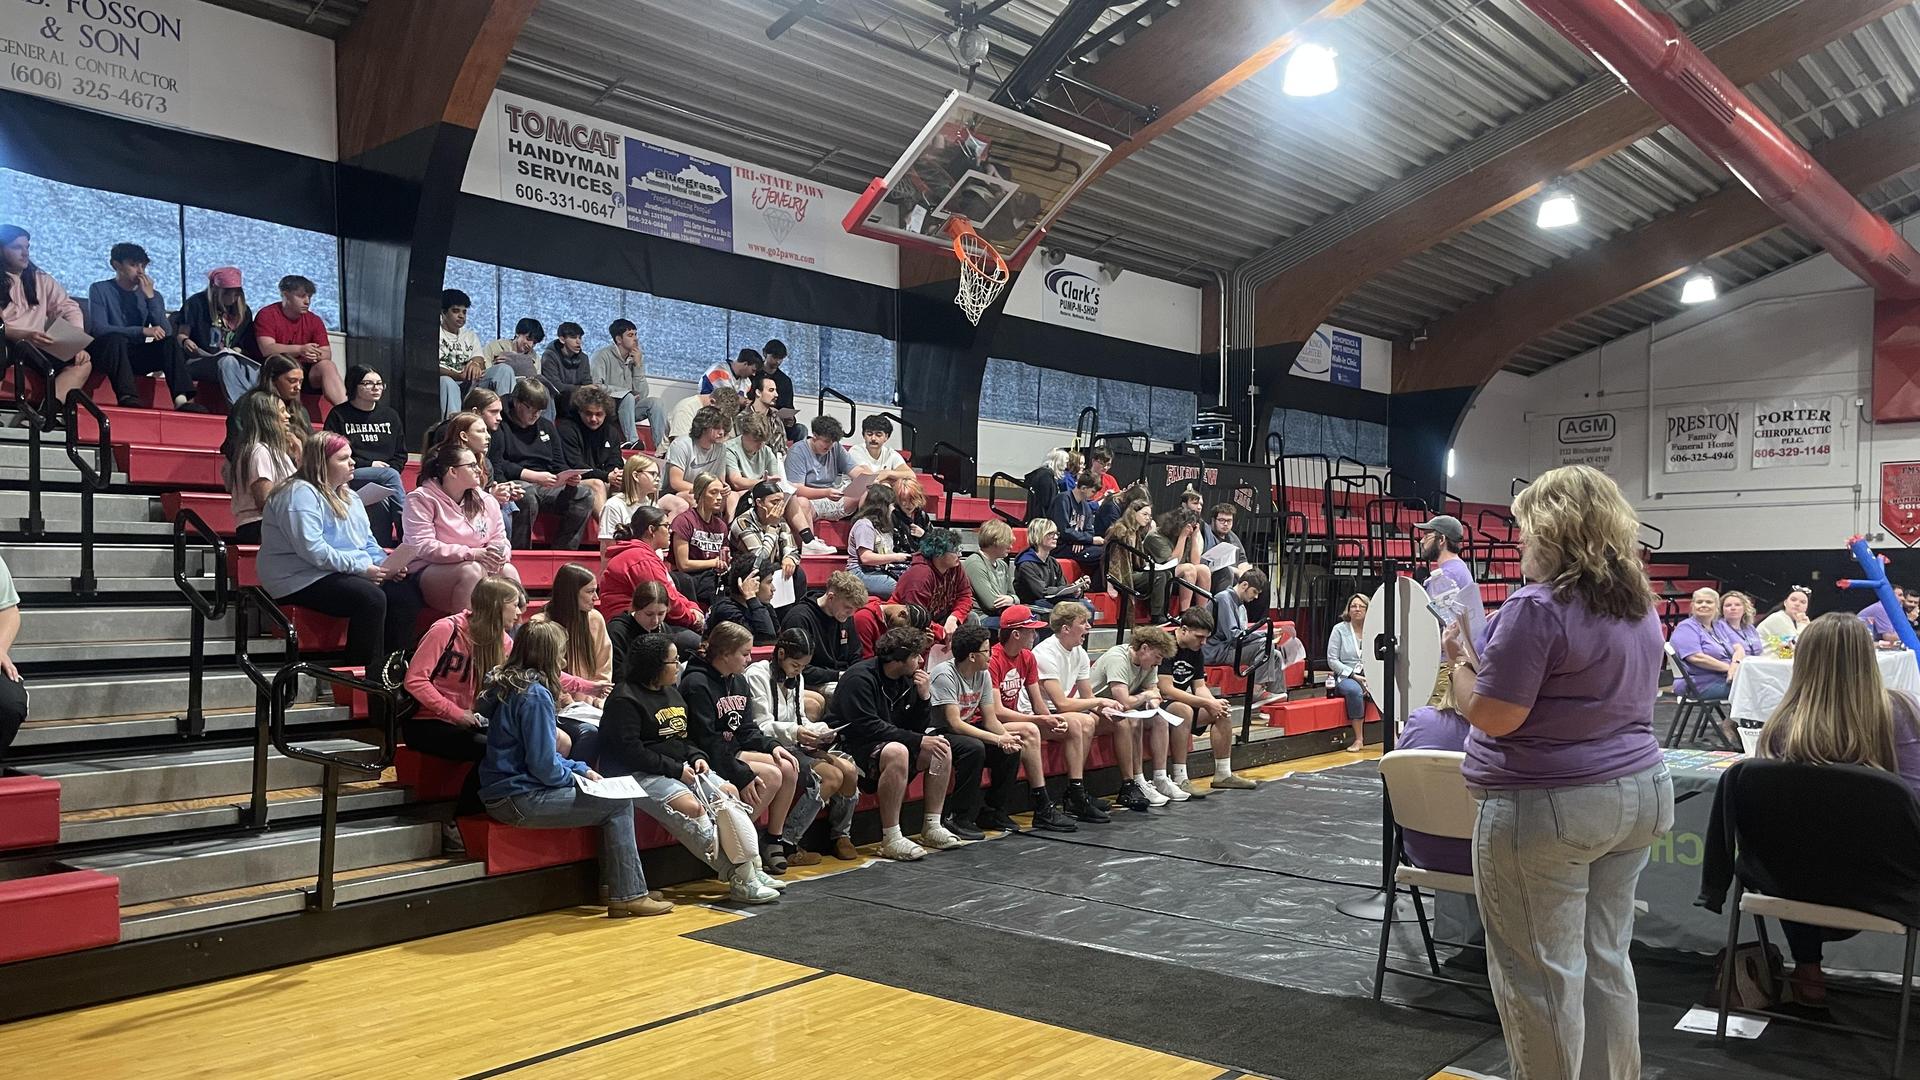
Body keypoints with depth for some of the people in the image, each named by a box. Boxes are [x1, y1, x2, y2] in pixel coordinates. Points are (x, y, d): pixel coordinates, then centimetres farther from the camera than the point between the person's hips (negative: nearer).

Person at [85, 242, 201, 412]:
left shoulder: (152, 295, 9)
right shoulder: (100, 290, 0)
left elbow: (166, 332, -6)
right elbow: (98, 329, -16)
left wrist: (150, 297, -12)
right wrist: (142, 331, -26)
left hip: (135, 358, 3)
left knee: (171, 341, -21)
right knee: (116, 338, -33)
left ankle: (182, 399, -42)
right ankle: (127, 398, -53)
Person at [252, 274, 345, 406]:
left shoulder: (314, 320, 9)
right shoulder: (267, 315, -3)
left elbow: (327, 353, 3)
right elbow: (267, 349, -17)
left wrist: (314, 355, -23)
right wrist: (300, 350, -29)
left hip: (306, 371, 4)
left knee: (327, 365, -23)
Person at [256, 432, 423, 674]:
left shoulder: (348, 496, 19)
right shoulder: (300, 494, -11)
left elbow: (367, 542, 21)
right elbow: (311, 549, -22)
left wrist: (385, 565, -1)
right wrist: (361, 568, -21)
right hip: (304, 579, -9)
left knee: (407, 591, -12)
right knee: (371, 598, -32)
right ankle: (367, 676, -24)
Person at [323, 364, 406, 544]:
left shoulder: (390, 416, 19)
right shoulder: (339, 415, 7)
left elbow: (401, 454, 19)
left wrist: (391, 469, -3)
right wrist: (368, 465, -6)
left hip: (386, 476, 3)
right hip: (349, 476, -3)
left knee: (383, 503, -31)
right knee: (391, 475, -32)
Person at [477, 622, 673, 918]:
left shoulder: (509, 685, 12)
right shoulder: (535, 694, -18)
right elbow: (544, 765, -20)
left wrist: (581, 769, 12)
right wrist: (576, 775, 0)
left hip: (504, 794, 10)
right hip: (519, 801, -10)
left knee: (610, 799, 15)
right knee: (619, 803, -5)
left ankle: (617, 892, 12)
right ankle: (629, 895, 2)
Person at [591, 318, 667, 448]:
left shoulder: (637, 358, 7)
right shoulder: (602, 356, -8)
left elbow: (642, 395, 0)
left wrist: (638, 365, -8)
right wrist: (626, 392, -17)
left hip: (628, 408, 6)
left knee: (657, 403, -16)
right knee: (627, 397, -33)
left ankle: (661, 447, -23)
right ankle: (632, 442, -33)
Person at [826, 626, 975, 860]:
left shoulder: (907, 680, 7)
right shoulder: (860, 678, -19)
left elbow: (919, 728, 8)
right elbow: (867, 726, -26)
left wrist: (924, 697, -10)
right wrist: (918, 741, -25)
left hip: (887, 742, 9)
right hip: (850, 748, -9)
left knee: (942, 747, -2)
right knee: (896, 751, -36)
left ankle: (932, 828, 2)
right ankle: (891, 839, -30)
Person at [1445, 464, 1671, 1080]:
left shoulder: (1538, 607, -18)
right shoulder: (1639, 605, 10)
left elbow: (1491, 715, -20)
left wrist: (1459, 662, -3)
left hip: (1548, 807, -9)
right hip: (1638, 792, 9)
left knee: (1540, 972, 4)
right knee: (1606, 959, 17)